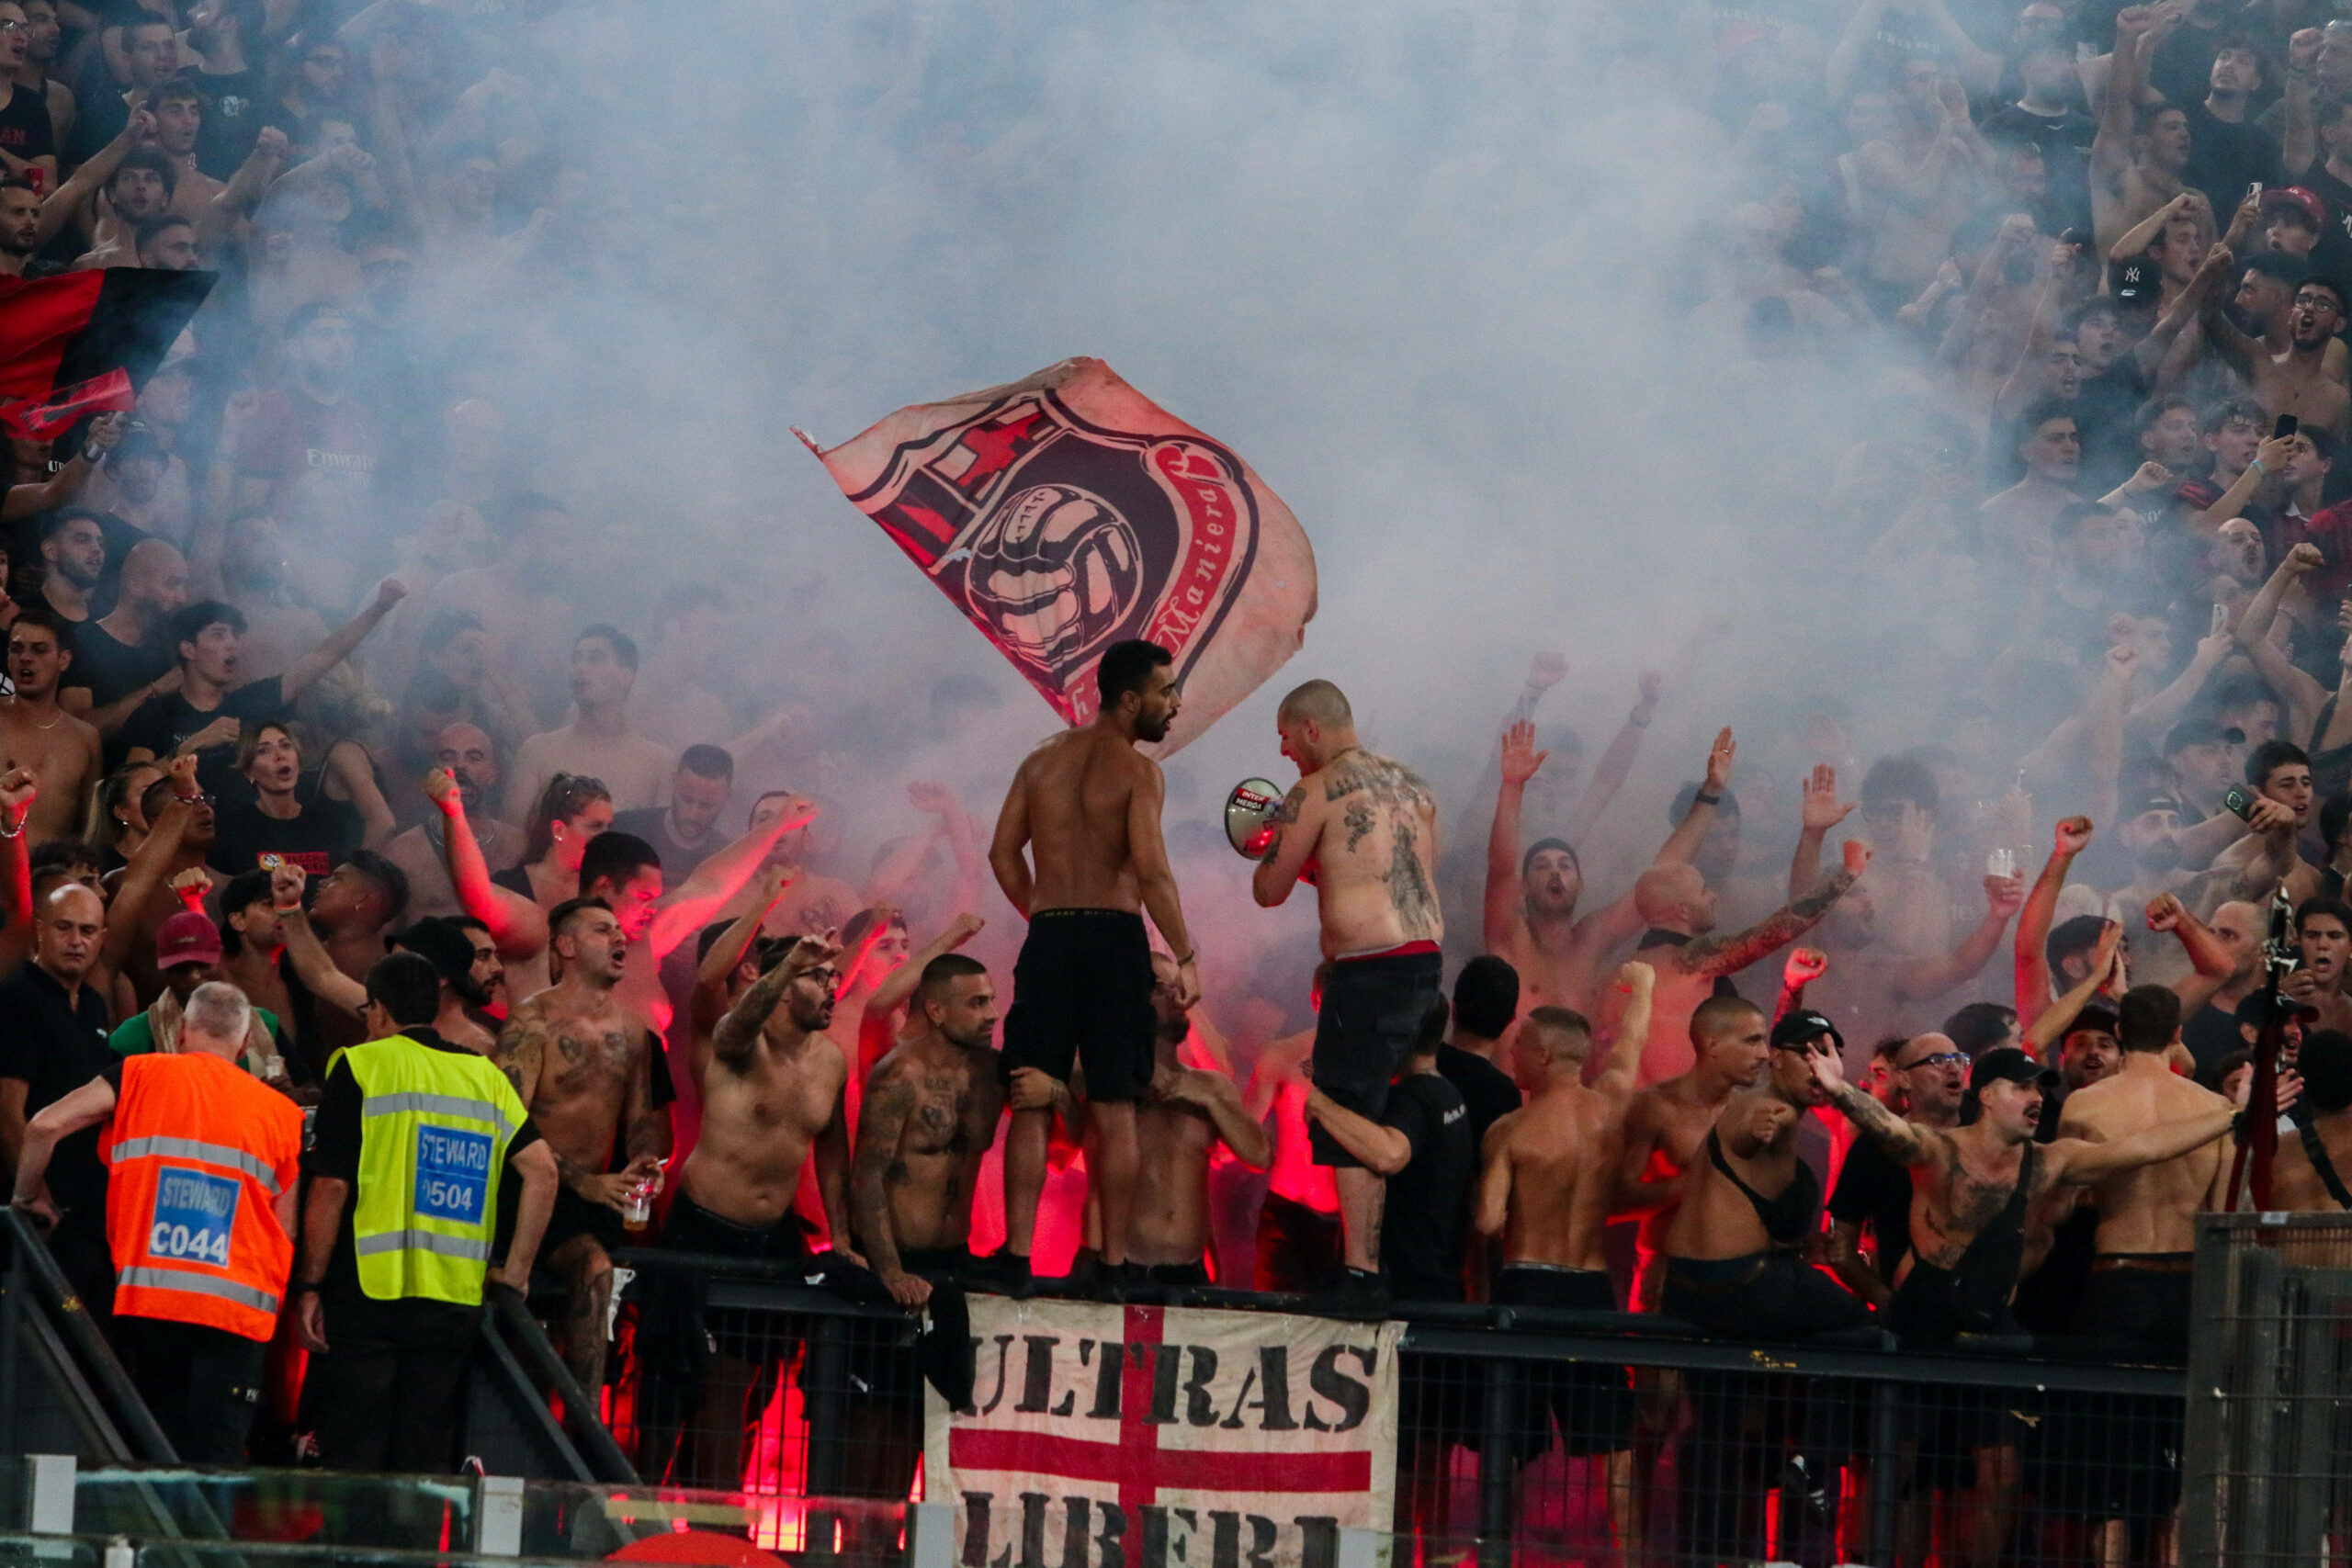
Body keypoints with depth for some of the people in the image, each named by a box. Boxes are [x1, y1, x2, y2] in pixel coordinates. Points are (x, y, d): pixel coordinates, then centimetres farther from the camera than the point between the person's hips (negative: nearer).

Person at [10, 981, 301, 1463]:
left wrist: (27, 1196, 15)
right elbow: (287, 1231, 5)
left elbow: (45, 1125, 0)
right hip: (239, 1304, 0)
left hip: (148, 1296, 0)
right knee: (214, 1464, -6)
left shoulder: (140, 1075, 8)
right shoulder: (282, 1112, 9)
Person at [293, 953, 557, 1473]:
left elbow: (330, 1187, -7)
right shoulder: (485, 1075, 11)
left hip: (368, 1291, -4)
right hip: (456, 1299, 4)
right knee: (427, 1465, 7)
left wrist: (309, 1285, -3)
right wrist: (515, 1273, 6)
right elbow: (542, 1170, 2)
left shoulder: (360, 1067, -1)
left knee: (350, 1463, 0)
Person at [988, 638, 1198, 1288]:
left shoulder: (1043, 760, 12)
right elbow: (1151, 869, -15)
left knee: (1032, 1102, 5)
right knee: (1113, 1109, 0)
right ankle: (1114, 1261, 1)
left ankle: (1017, 1252, -2)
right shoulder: (1137, 771, -6)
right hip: (1115, 936, -4)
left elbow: (1004, 853, 11)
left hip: (1047, 940, 4)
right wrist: (1186, 957, -10)